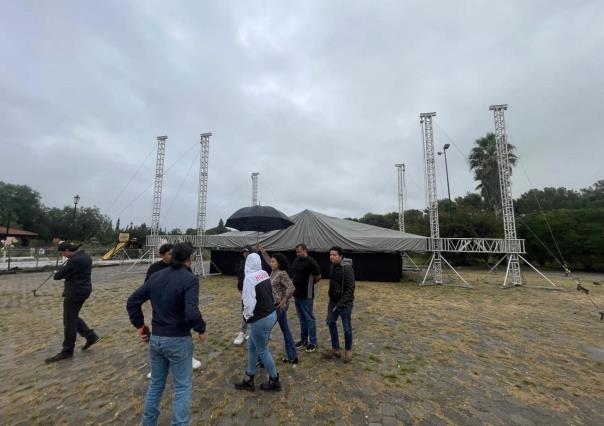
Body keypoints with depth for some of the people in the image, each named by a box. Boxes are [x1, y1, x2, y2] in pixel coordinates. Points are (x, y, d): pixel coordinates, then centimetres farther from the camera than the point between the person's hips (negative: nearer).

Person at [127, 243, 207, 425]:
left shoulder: (155, 276, 1)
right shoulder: (190, 279, -20)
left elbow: (132, 301, 4)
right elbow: (192, 313, -30)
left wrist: (139, 325, 11)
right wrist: (201, 329, -13)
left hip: (155, 338, 6)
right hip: (178, 340, -6)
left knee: (156, 383, 25)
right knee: (182, 387, 12)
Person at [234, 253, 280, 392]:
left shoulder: (249, 278, -22)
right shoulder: (265, 274, 2)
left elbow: (249, 302, -24)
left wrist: (247, 316, -6)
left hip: (261, 319, -8)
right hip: (271, 314, 8)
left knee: (262, 351, 12)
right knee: (251, 346, 21)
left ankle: (274, 381, 31)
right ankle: (249, 379, 34)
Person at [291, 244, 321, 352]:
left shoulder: (311, 262, -17)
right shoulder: (296, 260, 6)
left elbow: (318, 277, -13)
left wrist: (310, 284, 0)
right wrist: (294, 284, 10)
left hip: (306, 295, -7)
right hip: (297, 294, 7)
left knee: (309, 319, 4)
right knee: (301, 319, 18)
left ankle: (313, 342, 17)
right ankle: (303, 339, 32)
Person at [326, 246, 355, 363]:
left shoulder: (347, 268, -22)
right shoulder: (333, 266, 2)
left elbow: (350, 289, -23)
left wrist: (340, 304, -24)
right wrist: (332, 299, 13)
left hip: (345, 302, -7)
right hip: (333, 300, 8)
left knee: (347, 327, 6)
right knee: (331, 322, 14)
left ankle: (348, 350, 28)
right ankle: (335, 348, 31)